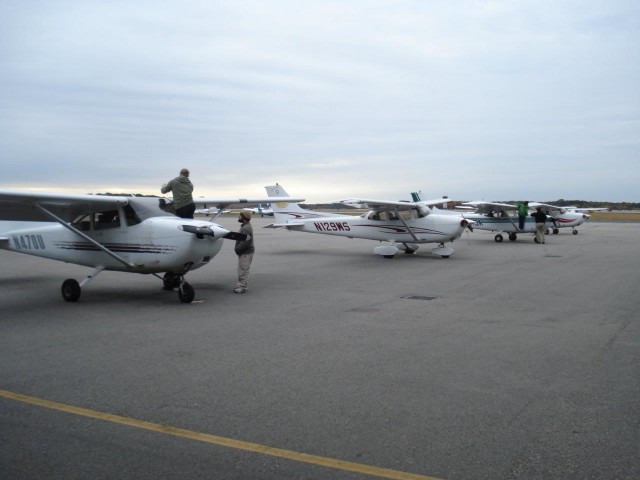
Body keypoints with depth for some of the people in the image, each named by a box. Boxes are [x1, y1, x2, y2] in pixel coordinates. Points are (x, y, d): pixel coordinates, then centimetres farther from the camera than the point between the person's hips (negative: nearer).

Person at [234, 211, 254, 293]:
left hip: (246, 253, -11)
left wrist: (237, 249, -17)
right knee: (242, 270, 16)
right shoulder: (245, 226, 15)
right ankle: (241, 286, 23)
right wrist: (237, 248, 11)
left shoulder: (246, 228, -20)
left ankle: (242, 287, -2)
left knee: (243, 270, -6)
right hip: (244, 252, 11)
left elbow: (245, 242, -27)